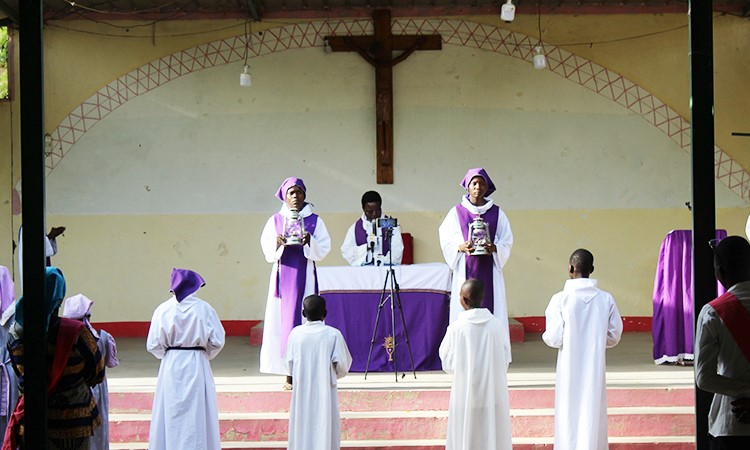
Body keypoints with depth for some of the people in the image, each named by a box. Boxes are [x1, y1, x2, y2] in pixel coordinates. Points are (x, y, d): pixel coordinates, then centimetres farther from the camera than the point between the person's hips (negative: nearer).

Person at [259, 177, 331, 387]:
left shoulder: (314, 221, 7)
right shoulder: (275, 220, 10)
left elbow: (323, 250, 1)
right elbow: (267, 251, 6)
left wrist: (310, 242, -17)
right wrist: (277, 243, -14)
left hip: (305, 276, -1)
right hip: (283, 275, 1)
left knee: (303, 320, -7)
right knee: (282, 320, -3)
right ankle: (289, 374, 0)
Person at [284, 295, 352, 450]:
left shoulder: (296, 333, -3)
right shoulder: (333, 334, -8)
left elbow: (289, 366, 1)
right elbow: (342, 367, -6)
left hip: (301, 393, 2)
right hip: (325, 391, -2)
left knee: (301, 434, 9)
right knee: (325, 434, 2)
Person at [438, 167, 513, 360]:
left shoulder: (497, 213, 8)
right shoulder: (457, 212, 6)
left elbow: (507, 240, 7)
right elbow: (446, 240, 3)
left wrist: (494, 248, -14)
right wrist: (461, 247, -16)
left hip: (489, 270, 1)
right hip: (466, 270, -1)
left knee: (491, 311, -3)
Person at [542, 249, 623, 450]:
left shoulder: (561, 299, -14)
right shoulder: (606, 299, -5)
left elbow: (555, 339, -13)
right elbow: (614, 337, 0)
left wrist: (544, 335, 9)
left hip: (570, 369, -2)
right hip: (595, 368, 2)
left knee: (569, 416, 8)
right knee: (593, 415, 11)